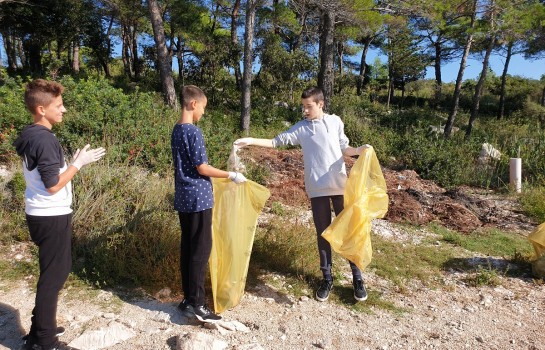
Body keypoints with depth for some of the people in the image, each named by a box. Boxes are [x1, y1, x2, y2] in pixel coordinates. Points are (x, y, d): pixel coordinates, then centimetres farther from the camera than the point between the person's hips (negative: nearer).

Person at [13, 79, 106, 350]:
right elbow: (53, 185, -21)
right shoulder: (44, 139, -20)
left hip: (41, 214, 10)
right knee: (53, 275, 2)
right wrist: (79, 163, -13)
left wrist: (72, 162, 12)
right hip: (51, 216, -10)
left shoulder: (30, 135, 11)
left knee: (53, 271, 20)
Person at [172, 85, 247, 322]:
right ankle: (196, 304, 3)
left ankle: (188, 299, 20)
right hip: (198, 198, -9)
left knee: (187, 247, 12)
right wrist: (231, 175, -7)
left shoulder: (177, 130, 12)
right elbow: (202, 168, -16)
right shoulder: (193, 132, -15)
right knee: (201, 249, -2)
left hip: (183, 198, 9)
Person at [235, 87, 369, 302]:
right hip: (317, 190, 0)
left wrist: (359, 151, -9)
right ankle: (327, 278, 25)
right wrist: (250, 141, -5)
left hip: (340, 186, 0)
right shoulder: (300, 128, 3)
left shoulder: (335, 122, 4)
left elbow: (344, 149, 10)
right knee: (323, 234, 9)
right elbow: (276, 141, 3)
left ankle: (357, 277, 22)